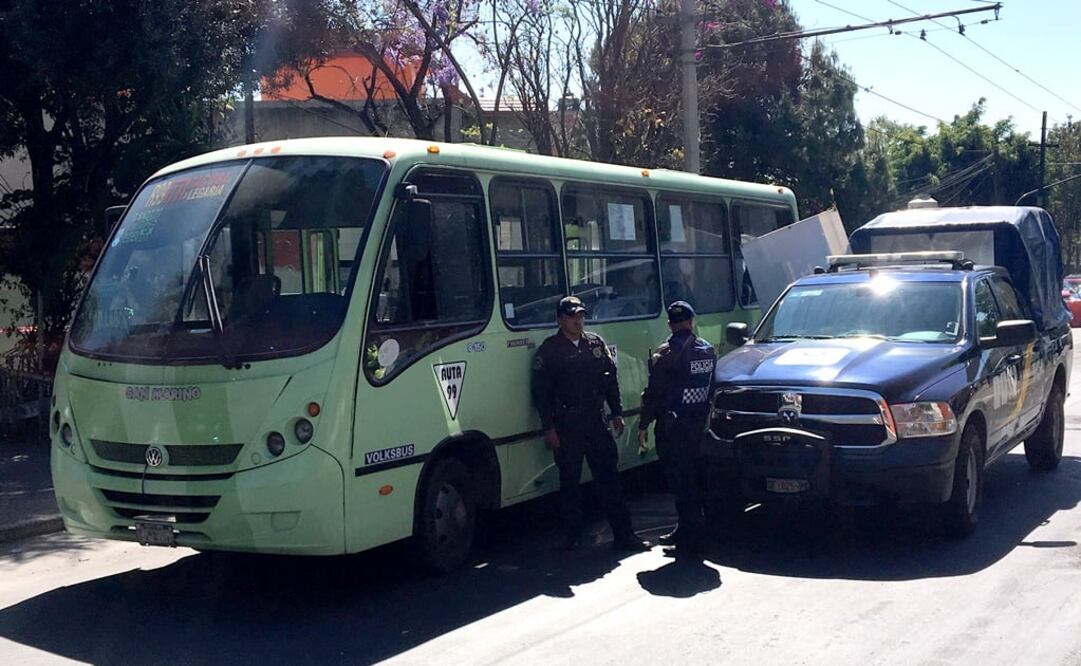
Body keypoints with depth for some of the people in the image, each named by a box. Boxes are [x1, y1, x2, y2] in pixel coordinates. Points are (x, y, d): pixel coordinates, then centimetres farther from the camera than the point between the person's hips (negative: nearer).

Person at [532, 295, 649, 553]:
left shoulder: (597, 343, 10)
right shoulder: (549, 350, -2)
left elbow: (611, 379, 15)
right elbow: (541, 391, -4)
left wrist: (617, 413, 9)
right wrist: (549, 428, -9)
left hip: (596, 421, 3)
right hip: (566, 426, -3)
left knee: (609, 478, 4)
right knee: (570, 482, 5)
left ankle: (624, 534, 7)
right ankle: (573, 537, 15)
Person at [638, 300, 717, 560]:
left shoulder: (665, 354, -14)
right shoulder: (708, 350, 6)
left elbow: (653, 393, -13)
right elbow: (710, 387, 11)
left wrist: (644, 425, -5)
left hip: (672, 429, -7)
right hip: (697, 424, 7)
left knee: (682, 483, -4)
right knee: (691, 481, 18)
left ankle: (690, 544, -3)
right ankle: (685, 532, 29)